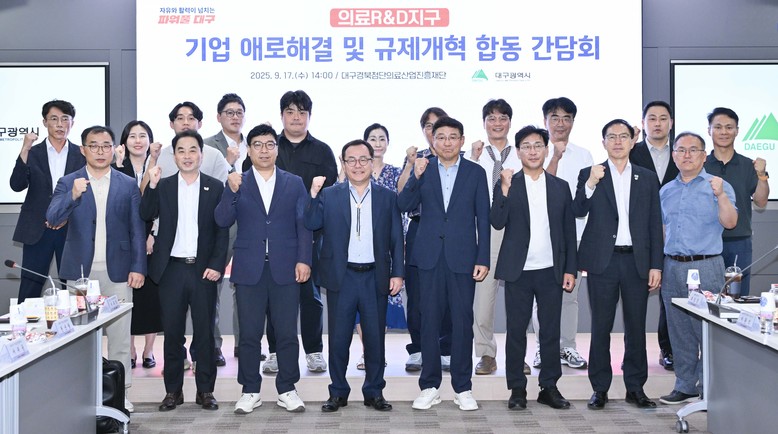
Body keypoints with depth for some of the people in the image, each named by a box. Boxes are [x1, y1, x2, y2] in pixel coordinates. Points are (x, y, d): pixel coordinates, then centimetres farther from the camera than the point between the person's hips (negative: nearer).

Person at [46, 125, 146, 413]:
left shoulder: (128, 185, 6)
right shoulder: (68, 183, 5)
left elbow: (137, 230, 4)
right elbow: (53, 219, -8)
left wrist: (138, 267, -4)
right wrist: (73, 196, -24)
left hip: (117, 270, 0)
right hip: (80, 270, 0)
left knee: (119, 334, 3)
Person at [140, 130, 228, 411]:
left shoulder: (215, 188, 4)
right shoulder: (162, 187, 8)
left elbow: (222, 230, 1)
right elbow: (146, 216, -6)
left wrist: (216, 265, -7)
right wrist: (152, 185, -17)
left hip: (204, 270, -1)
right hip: (171, 269, 1)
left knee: (204, 332, 4)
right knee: (172, 333, 6)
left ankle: (205, 390, 13)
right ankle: (173, 390, 15)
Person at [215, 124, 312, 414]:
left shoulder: (294, 183, 9)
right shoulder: (237, 184, 8)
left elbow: (303, 224, 4)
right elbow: (223, 221, -3)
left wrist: (304, 260, -6)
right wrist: (231, 192, -18)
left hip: (285, 269, 0)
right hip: (249, 270, 0)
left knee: (287, 333, 4)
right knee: (249, 334, 5)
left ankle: (287, 390, 16)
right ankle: (250, 391, 17)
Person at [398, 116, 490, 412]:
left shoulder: (476, 173, 5)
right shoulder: (423, 169, 7)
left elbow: (483, 218, 3)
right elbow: (404, 206, -3)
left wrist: (483, 259, -3)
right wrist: (416, 177, -18)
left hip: (462, 256, -1)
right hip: (430, 256, 1)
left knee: (462, 321, 3)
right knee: (430, 320, 5)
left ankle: (463, 388, 13)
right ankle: (429, 387, 14)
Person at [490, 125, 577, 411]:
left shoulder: (560, 187, 8)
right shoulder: (507, 185, 2)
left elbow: (569, 231, 9)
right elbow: (497, 223, -11)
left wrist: (570, 269, 4)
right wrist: (505, 189, -20)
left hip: (551, 271, 2)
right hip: (518, 271, -2)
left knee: (551, 331, 6)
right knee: (516, 331, 4)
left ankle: (549, 387, 17)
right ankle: (517, 389, 13)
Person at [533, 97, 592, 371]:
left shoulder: (583, 155, 12)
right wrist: (555, 156, -16)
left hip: (574, 232, 2)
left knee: (570, 293, 6)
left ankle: (567, 346, 16)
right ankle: (543, 347, 12)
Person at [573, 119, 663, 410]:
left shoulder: (647, 178, 10)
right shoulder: (590, 175, 5)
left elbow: (655, 224, 8)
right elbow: (578, 211, -7)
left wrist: (656, 265, 2)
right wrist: (591, 183, -21)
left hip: (636, 261, 2)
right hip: (603, 261, -2)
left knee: (636, 327, 7)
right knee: (601, 327, 4)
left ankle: (635, 387, 18)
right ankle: (600, 389, 12)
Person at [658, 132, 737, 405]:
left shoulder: (718, 186, -1)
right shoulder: (666, 191, 14)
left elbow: (730, 223, -14)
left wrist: (720, 195, -28)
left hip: (705, 267, -5)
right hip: (672, 267, 5)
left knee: (708, 330, -3)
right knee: (679, 331, 10)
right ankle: (685, 385, 20)